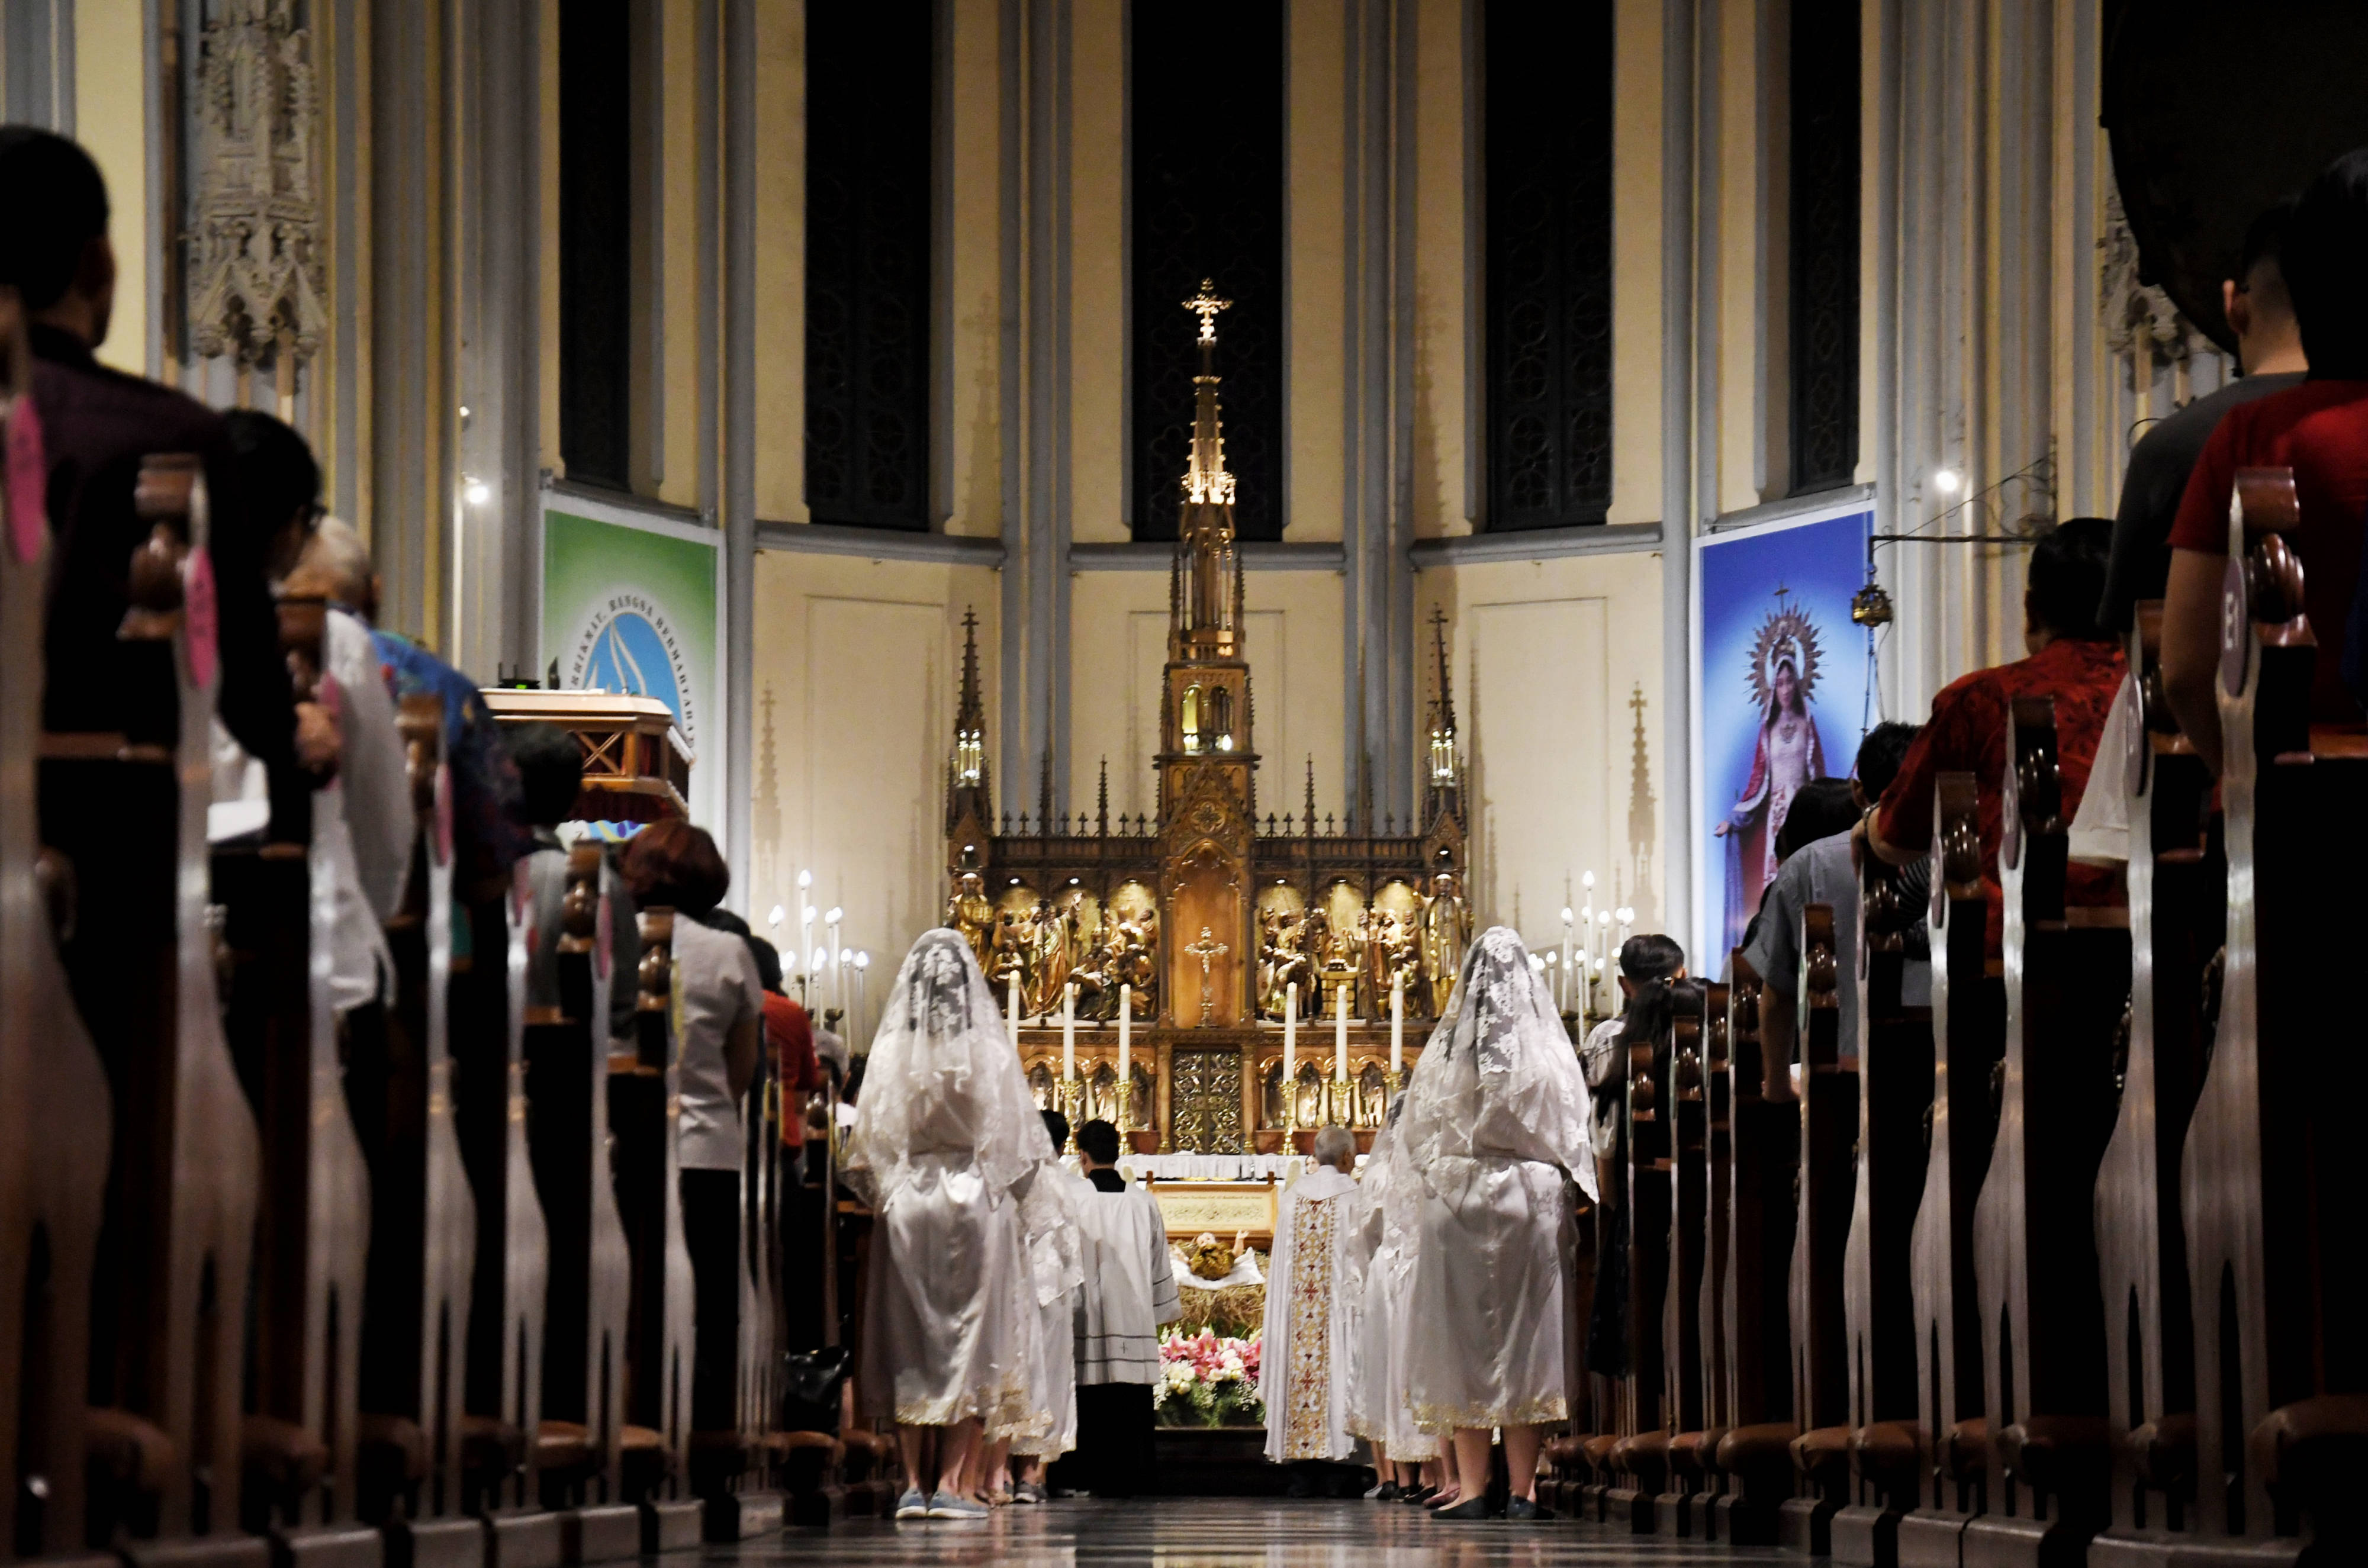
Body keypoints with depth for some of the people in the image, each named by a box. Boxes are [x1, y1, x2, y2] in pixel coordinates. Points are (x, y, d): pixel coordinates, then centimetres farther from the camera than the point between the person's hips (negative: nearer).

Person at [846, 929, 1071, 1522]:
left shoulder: (891, 1051, -3)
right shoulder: (989, 1051, -5)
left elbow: (867, 1142, -1)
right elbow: (1019, 1139, -1)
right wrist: (1013, 1200, 13)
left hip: (906, 1203, 1)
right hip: (978, 1201, -1)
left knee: (909, 1344, 8)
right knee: (972, 1341, 3)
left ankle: (913, 1484, 2)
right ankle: (951, 1483, -5)